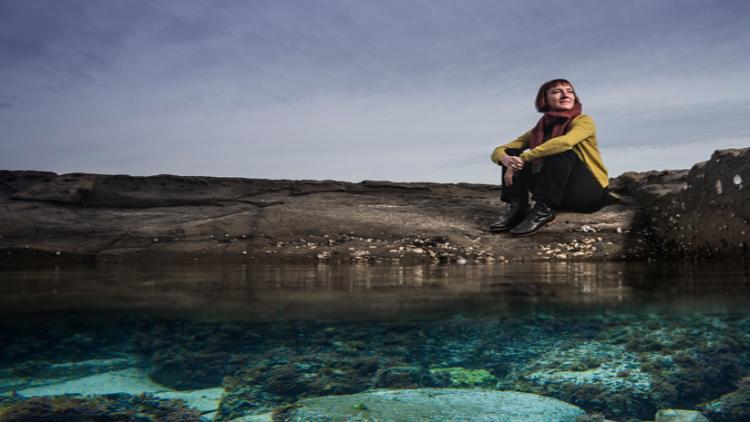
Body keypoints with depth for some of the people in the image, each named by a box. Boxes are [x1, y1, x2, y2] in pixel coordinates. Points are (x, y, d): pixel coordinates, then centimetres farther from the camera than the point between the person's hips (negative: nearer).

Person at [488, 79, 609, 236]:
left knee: (561, 151, -29)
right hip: (559, 196, 5)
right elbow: (498, 151, 0)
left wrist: (523, 158, -29)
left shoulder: (583, 121, -7)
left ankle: (544, 211, -30)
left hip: (591, 192, -4)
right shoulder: (537, 130, 6)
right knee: (513, 153, -5)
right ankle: (517, 209, -19)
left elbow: (565, 142, -30)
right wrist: (506, 159, -25)